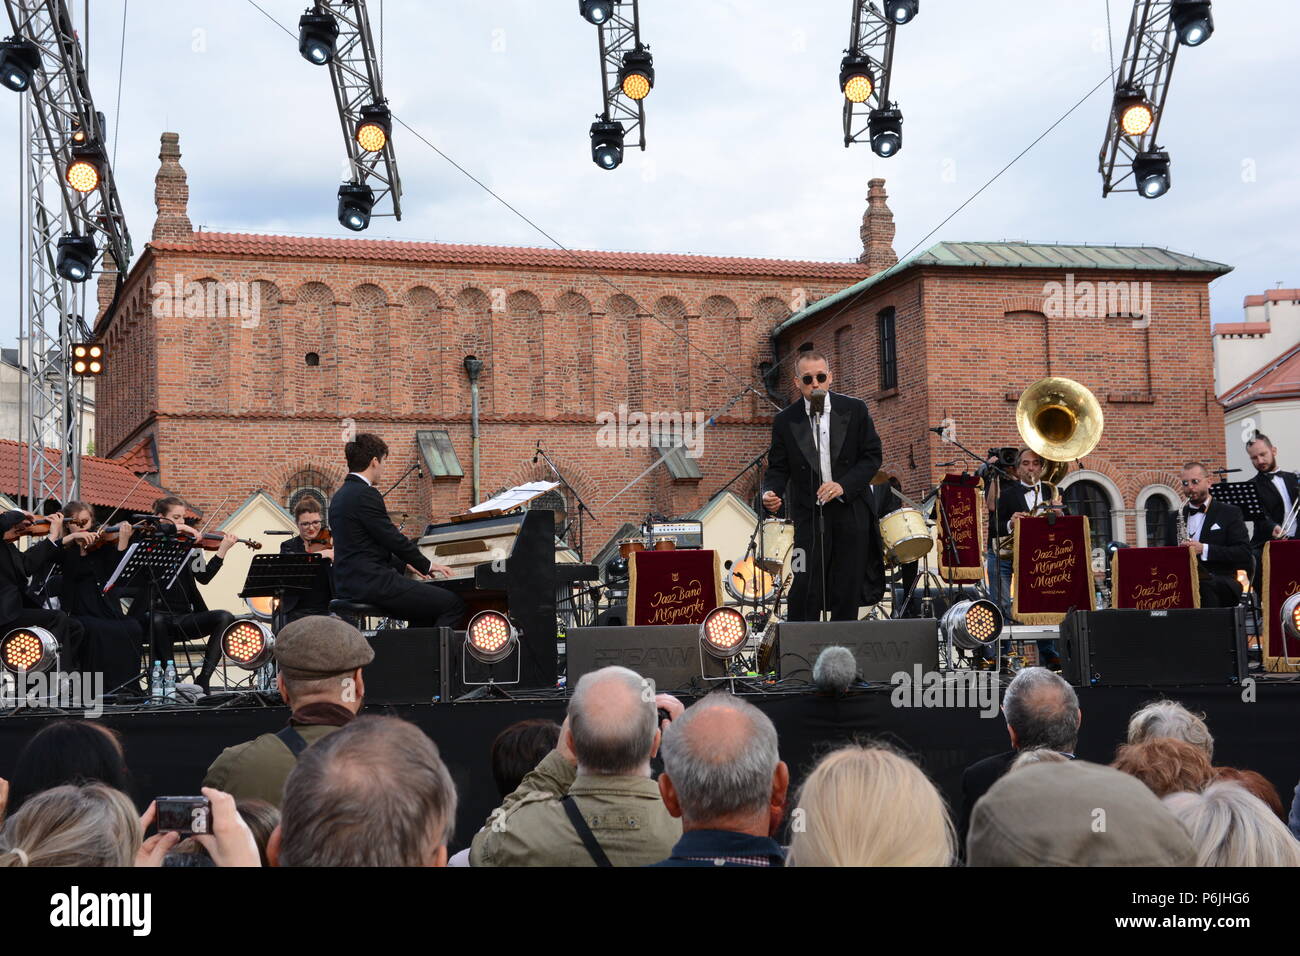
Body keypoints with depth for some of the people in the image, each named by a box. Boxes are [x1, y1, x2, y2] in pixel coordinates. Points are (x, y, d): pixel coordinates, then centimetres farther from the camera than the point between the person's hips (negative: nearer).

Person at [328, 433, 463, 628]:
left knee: (427, 605, 22)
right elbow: (393, 539, -12)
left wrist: (406, 563, 24)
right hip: (371, 582, -11)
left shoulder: (341, 495, 17)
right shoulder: (366, 494, -14)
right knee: (454, 605, -11)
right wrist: (427, 566, 2)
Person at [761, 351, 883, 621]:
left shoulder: (855, 409, 2)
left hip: (851, 510, 1)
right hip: (810, 514, -1)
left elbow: (872, 456, 1)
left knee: (849, 587, 4)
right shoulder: (785, 421, 2)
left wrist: (843, 485, -13)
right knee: (806, 586, -10)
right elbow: (778, 468, 5)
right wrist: (771, 493, -17)